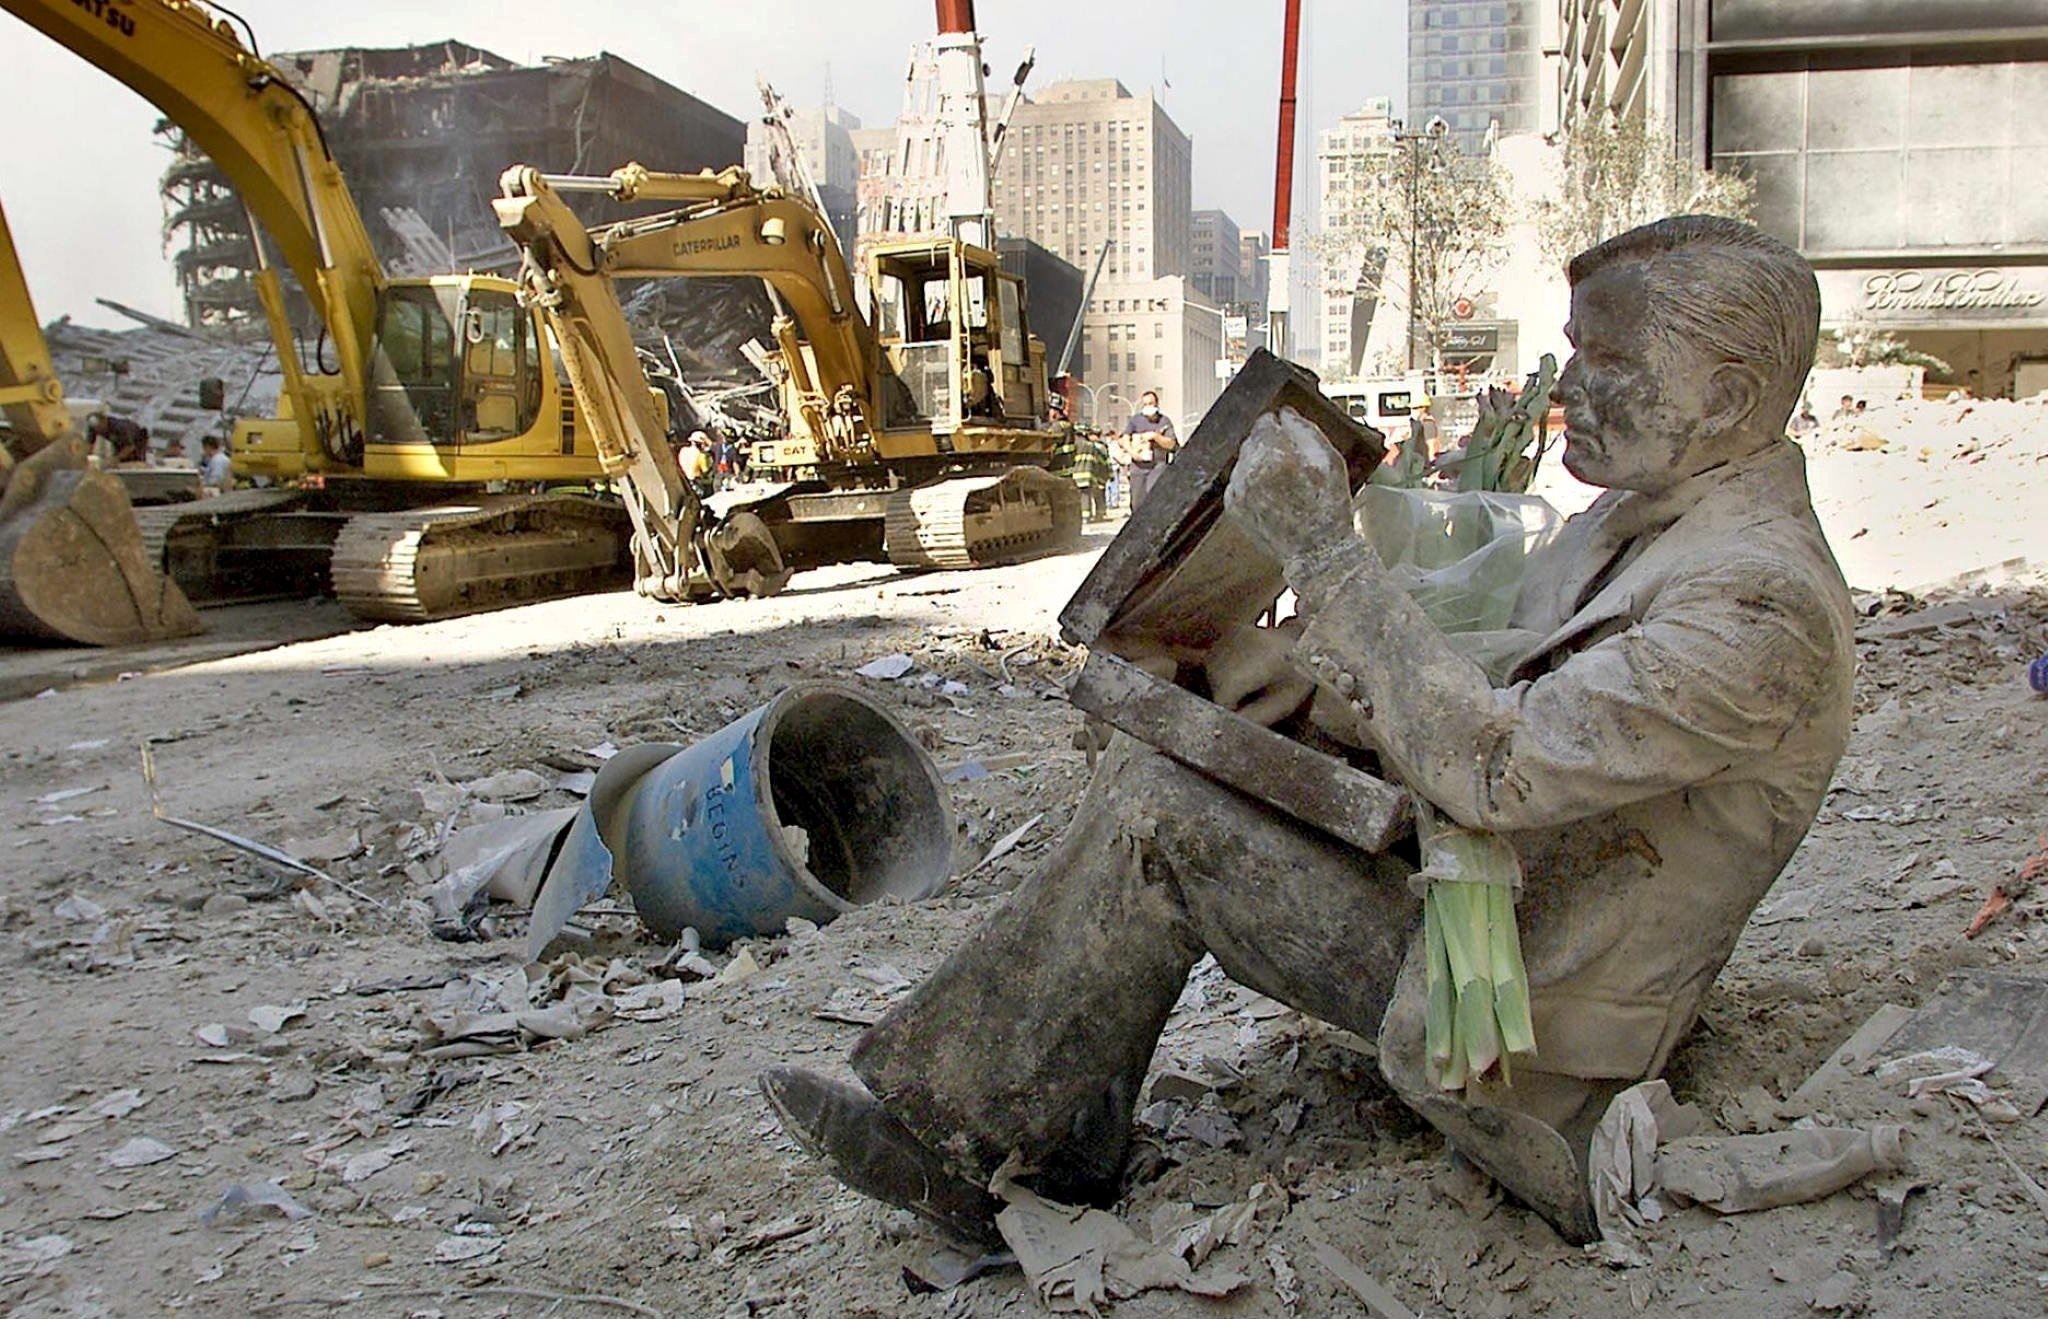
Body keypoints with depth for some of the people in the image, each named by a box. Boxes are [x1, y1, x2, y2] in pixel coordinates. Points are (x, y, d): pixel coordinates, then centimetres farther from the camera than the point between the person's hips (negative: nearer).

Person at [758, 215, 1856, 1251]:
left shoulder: (1766, 606, -23)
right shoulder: (1638, 516, 9)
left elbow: (1494, 766, -32)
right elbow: (1481, 693, 11)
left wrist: (1323, 543, -29)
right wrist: (1226, 651, 1)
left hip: (1528, 1032, -9)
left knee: (1155, 816, -17)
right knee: (1154, 768, 0)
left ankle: (942, 1125, 0)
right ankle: (1066, 1146, 5)